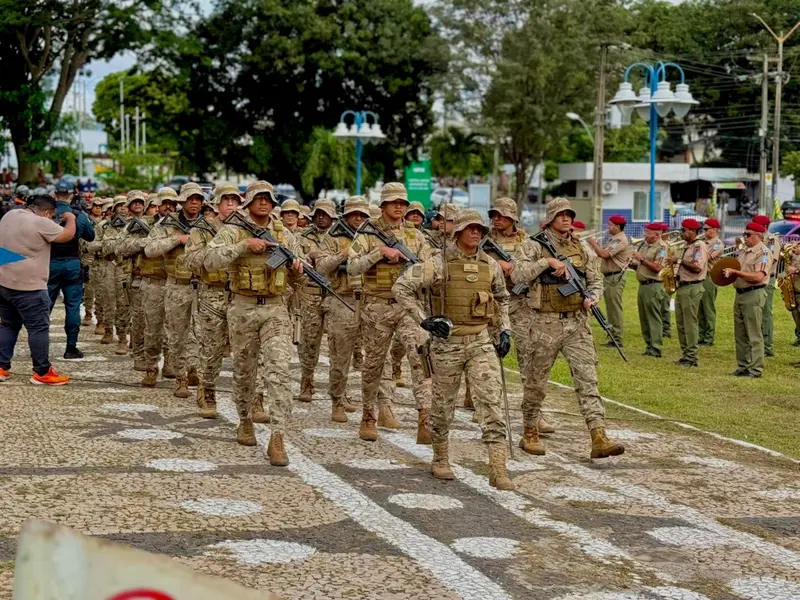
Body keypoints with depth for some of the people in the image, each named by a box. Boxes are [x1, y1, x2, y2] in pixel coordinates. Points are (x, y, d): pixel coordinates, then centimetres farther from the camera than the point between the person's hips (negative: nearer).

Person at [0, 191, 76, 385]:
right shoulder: (41, 223, -16)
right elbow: (68, 235, -10)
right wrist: (71, 219, 9)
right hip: (28, 286, -8)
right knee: (39, 328, -1)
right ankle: (42, 373, 1)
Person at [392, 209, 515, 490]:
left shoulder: (491, 266, 6)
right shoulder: (440, 264, -8)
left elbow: (502, 299, 23)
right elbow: (401, 287, -8)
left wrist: (504, 331, 12)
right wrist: (424, 319, -11)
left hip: (482, 341, 3)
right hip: (448, 342, -3)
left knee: (492, 401, -8)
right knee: (443, 404, 10)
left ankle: (498, 469, -11)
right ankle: (440, 459, 30)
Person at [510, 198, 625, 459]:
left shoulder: (578, 248, 12)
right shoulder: (535, 245, -3)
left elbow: (595, 280, 19)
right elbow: (517, 275, -17)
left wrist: (592, 297, -2)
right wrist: (548, 261, -21)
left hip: (577, 322, 4)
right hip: (546, 323, -4)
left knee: (587, 378, -6)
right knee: (536, 381, 7)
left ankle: (599, 439, -13)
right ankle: (530, 433, 25)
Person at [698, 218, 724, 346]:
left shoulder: (718, 244, -9)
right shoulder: (704, 243, 17)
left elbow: (706, 257, -19)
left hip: (709, 277, -8)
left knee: (708, 309, -4)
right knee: (700, 309, 10)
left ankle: (709, 338, 0)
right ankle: (701, 336, 15)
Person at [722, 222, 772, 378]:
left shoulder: (763, 253, -11)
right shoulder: (744, 252, 16)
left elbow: (758, 277, -23)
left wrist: (735, 271, -22)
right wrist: (729, 272, 3)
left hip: (754, 295, -9)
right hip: (740, 294, 9)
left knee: (754, 335, -5)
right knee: (740, 334, 12)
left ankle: (755, 369, -1)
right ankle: (743, 366, 19)